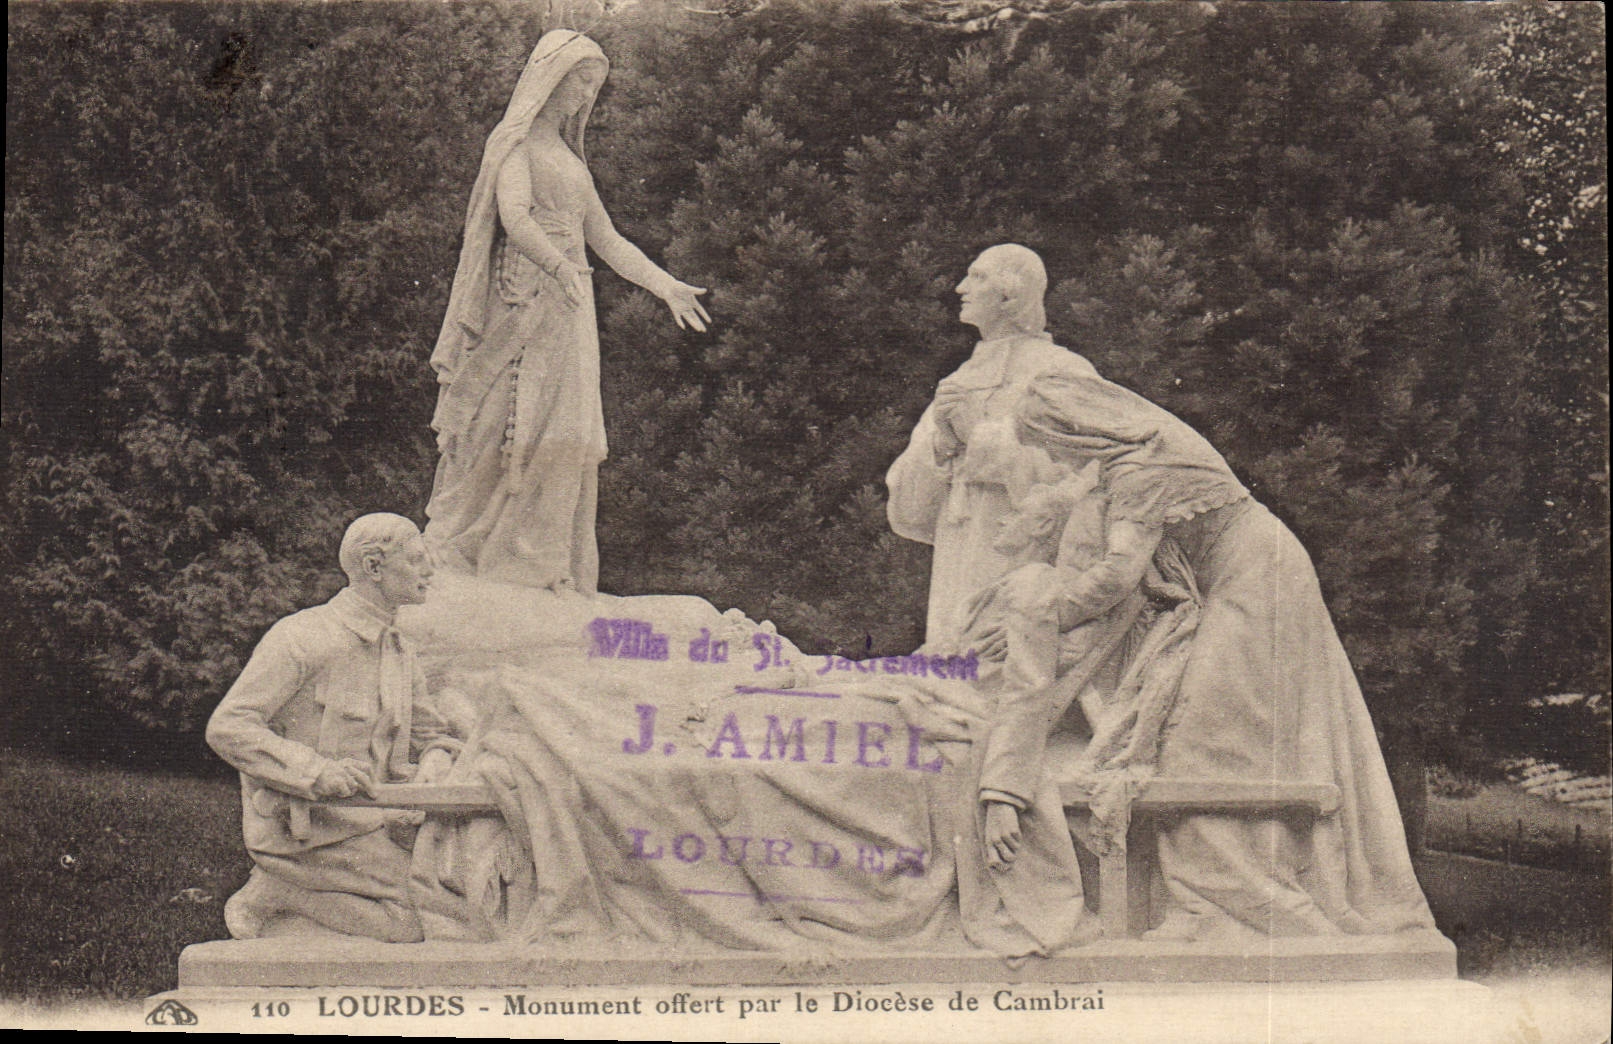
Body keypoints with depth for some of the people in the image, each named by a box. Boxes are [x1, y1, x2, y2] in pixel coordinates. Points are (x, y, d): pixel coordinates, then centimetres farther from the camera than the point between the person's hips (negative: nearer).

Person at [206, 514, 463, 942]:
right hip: (298, 823, -9)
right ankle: (272, 893, -5)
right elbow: (226, 728, -18)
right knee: (416, 923, -18)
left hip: (364, 815, 9)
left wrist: (434, 765, -6)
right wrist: (319, 771, -29)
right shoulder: (301, 638, -12)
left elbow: (435, 735, 21)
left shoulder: (397, 650, 14)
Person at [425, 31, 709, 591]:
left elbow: (606, 238, 25)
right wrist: (559, 265, -34)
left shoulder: (569, 159, 24)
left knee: (567, 437, 3)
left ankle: (552, 571, 3)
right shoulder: (517, 141, -2)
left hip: (570, 309, 8)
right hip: (527, 299, -8)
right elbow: (514, 216, -18)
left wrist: (666, 286, 18)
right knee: (525, 427, -14)